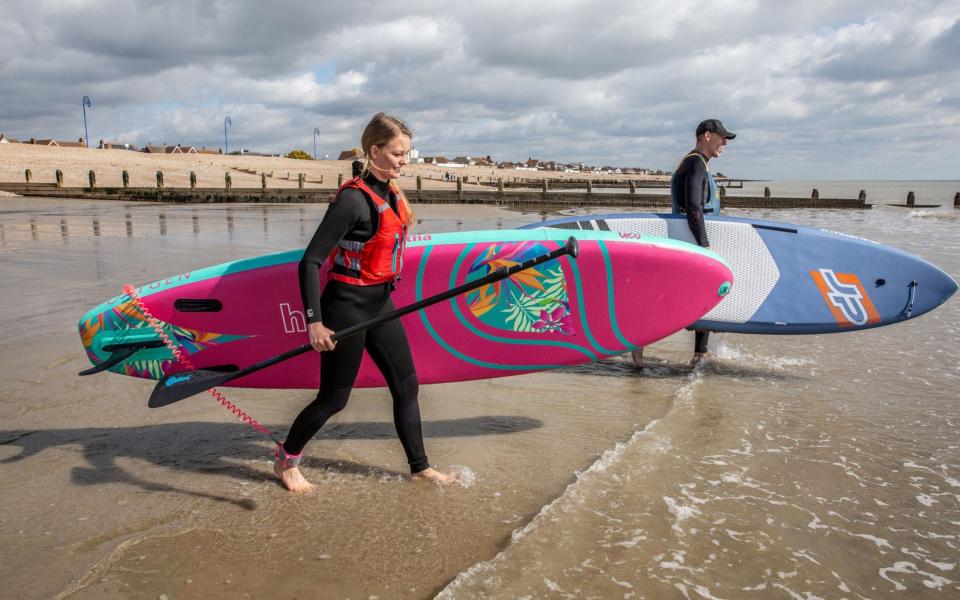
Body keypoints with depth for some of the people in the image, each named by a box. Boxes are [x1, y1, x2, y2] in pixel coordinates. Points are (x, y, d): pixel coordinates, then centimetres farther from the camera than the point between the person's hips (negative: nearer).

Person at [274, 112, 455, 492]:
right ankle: (285, 461, 30)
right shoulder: (354, 198, -21)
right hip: (347, 307, -8)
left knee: (406, 385, 12)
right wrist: (315, 322, -26)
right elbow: (310, 262, -22)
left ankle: (419, 467, 26)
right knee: (334, 399, 6)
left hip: (379, 304, 8)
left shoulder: (392, 192, 5)